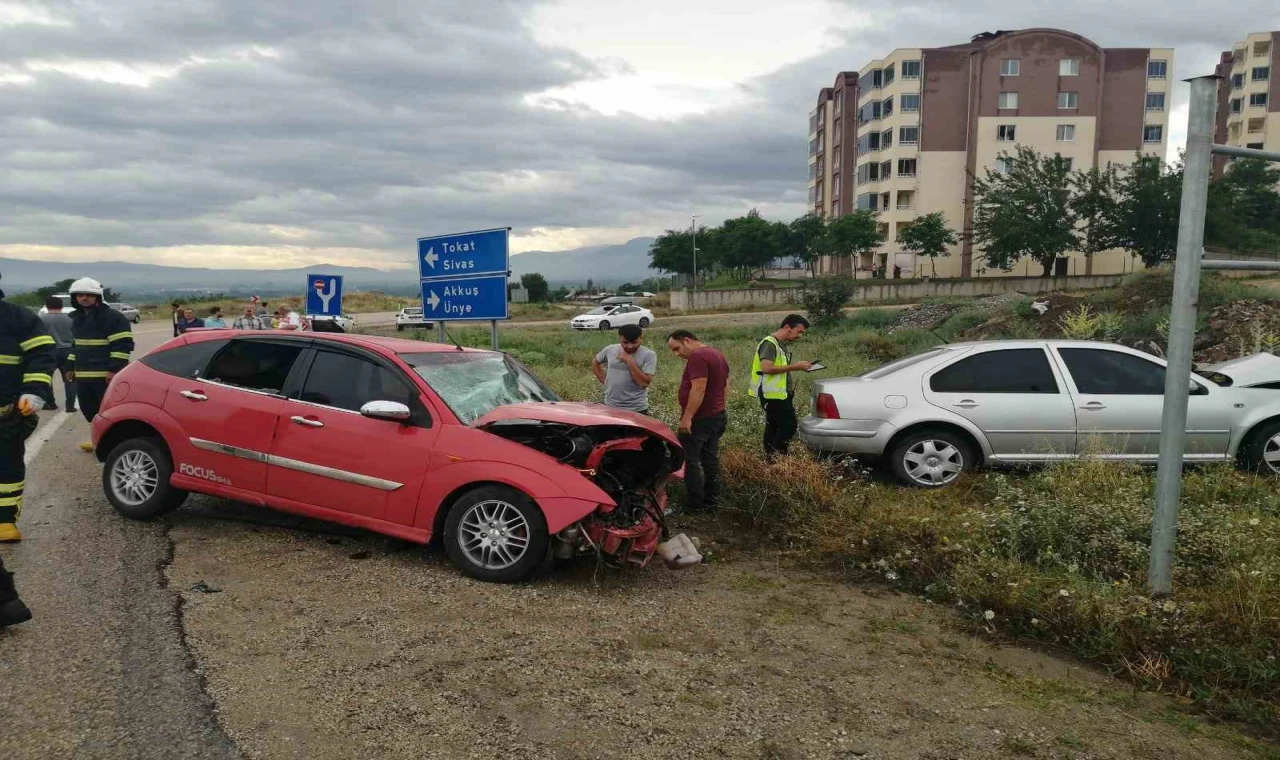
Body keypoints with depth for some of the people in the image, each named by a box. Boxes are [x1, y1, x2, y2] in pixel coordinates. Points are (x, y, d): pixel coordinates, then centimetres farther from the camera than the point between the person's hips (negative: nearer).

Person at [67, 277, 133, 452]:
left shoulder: (112, 317, -11)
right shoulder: (77, 318, 18)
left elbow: (122, 345, -16)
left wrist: (114, 369, -21)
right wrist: (72, 367, 24)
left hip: (106, 375, -9)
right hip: (83, 375, 9)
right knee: (89, 410, 15)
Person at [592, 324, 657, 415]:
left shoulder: (648, 355, -10)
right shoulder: (610, 350, 2)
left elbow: (644, 383, -19)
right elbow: (595, 362, 21)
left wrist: (629, 361, -20)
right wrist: (603, 380, 9)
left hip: (637, 409, -4)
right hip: (610, 407, 4)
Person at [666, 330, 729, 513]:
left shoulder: (697, 356, -18)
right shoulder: (717, 355, 15)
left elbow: (699, 389, -25)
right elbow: (725, 387, 19)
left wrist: (687, 418, -24)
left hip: (699, 419, -10)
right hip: (717, 416, 10)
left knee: (689, 461, -3)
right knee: (711, 460, 13)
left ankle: (694, 504, 1)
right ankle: (712, 502, 18)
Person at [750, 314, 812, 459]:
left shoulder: (782, 344, 15)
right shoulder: (770, 343, -16)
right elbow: (767, 368, -27)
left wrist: (797, 366, 9)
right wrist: (794, 367, -22)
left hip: (780, 393, 10)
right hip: (773, 394, -10)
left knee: (774, 426, 12)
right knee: (788, 425, -13)